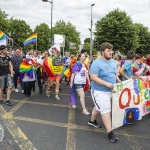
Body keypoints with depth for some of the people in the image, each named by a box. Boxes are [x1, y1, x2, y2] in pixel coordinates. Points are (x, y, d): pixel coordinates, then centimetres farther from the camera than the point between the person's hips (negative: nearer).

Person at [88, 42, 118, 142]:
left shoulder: (113, 62, 7)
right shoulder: (97, 63, -19)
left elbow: (115, 74, 19)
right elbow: (93, 77, -24)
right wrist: (106, 84, -29)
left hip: (110, 91, 8)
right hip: (100, 91, -8)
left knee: (99, 107, 23)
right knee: (106, 111, -7)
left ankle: (92, 121, 45)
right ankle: (110, 132, 1)